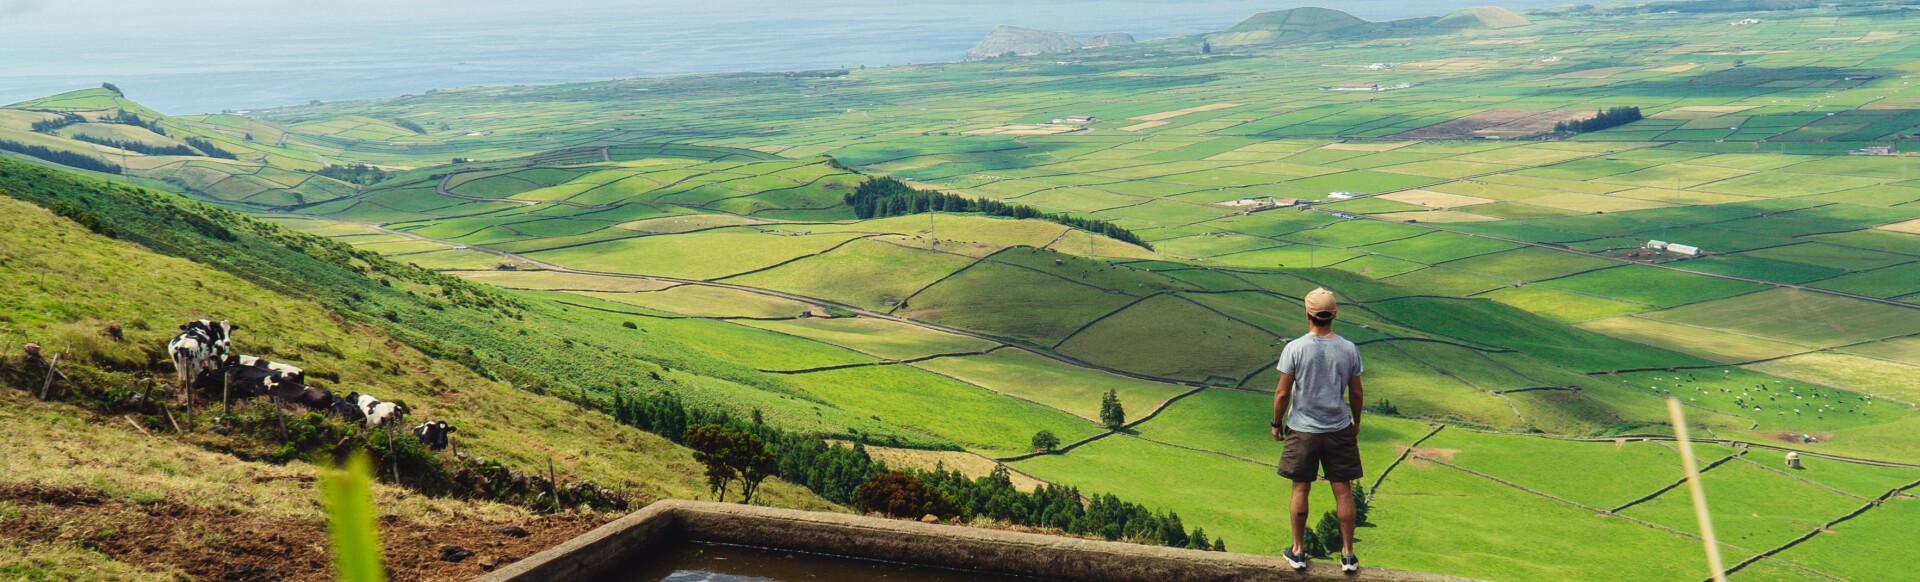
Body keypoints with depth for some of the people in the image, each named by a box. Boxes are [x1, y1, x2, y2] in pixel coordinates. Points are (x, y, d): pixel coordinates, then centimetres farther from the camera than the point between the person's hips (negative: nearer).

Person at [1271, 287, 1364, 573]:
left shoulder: (1295, 348, -13)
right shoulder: (1349, 350, -5)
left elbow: (1282, 393, -10)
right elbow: (1356, 392, 4)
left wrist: (1276, 423, 5)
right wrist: (1356, 421, 21)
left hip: (1302, 430, -1)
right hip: (1339, 430, 2)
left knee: (1300, 490, 10)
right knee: (1343, 492, 9)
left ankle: (1298, 551, 20)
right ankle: (1348, 554, 16)